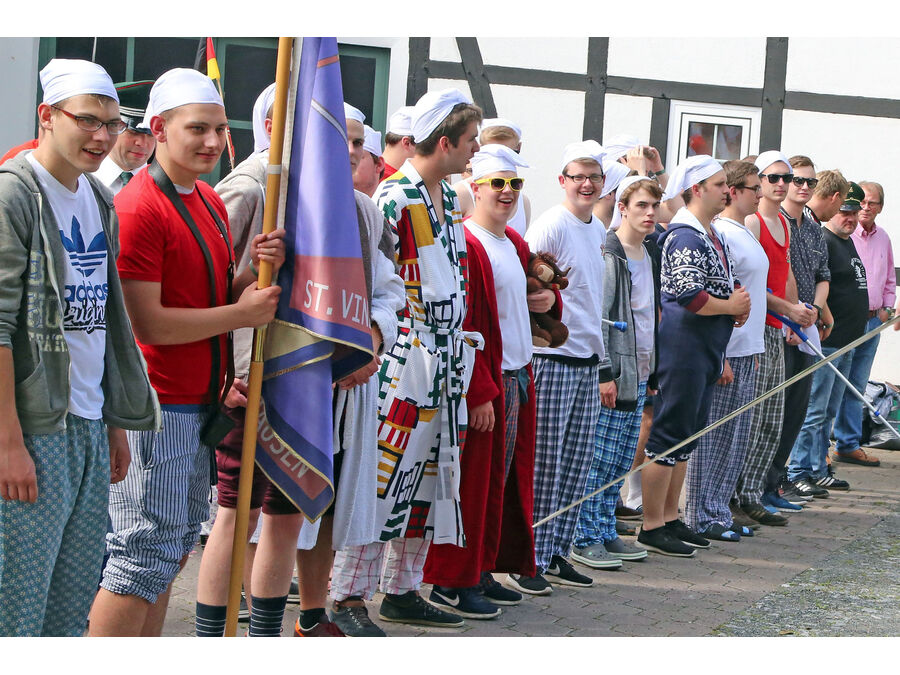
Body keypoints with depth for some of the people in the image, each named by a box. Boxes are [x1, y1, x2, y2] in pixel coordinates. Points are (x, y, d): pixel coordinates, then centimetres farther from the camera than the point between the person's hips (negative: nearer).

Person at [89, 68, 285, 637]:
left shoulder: (211, 203, 13)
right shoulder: (138, 207, -16)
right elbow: (147, 322, -19)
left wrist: (257, 270, 0)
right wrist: (243, 313, -12)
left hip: (201, 401, 9)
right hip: (157, 405, -9)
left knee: (175, 546, 14)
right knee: (146, 553, -8)